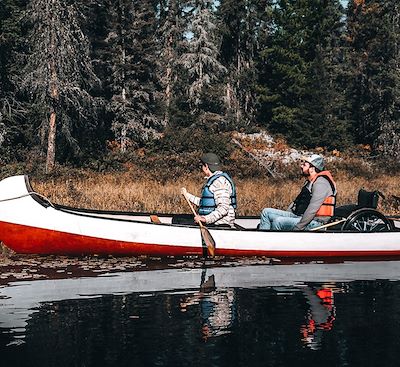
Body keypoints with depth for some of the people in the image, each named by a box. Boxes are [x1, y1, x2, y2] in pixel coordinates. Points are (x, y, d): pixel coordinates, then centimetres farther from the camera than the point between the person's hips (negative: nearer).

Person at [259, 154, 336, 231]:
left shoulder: (320, 183, -17)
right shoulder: (309, 182, 17)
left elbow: (312, 210, -25)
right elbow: (297, 201, 24)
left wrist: (297, 228, -26)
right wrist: (285, 215, 12)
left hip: (314, 222, -11)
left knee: (278, 222, -30)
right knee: (266, 212, 3)